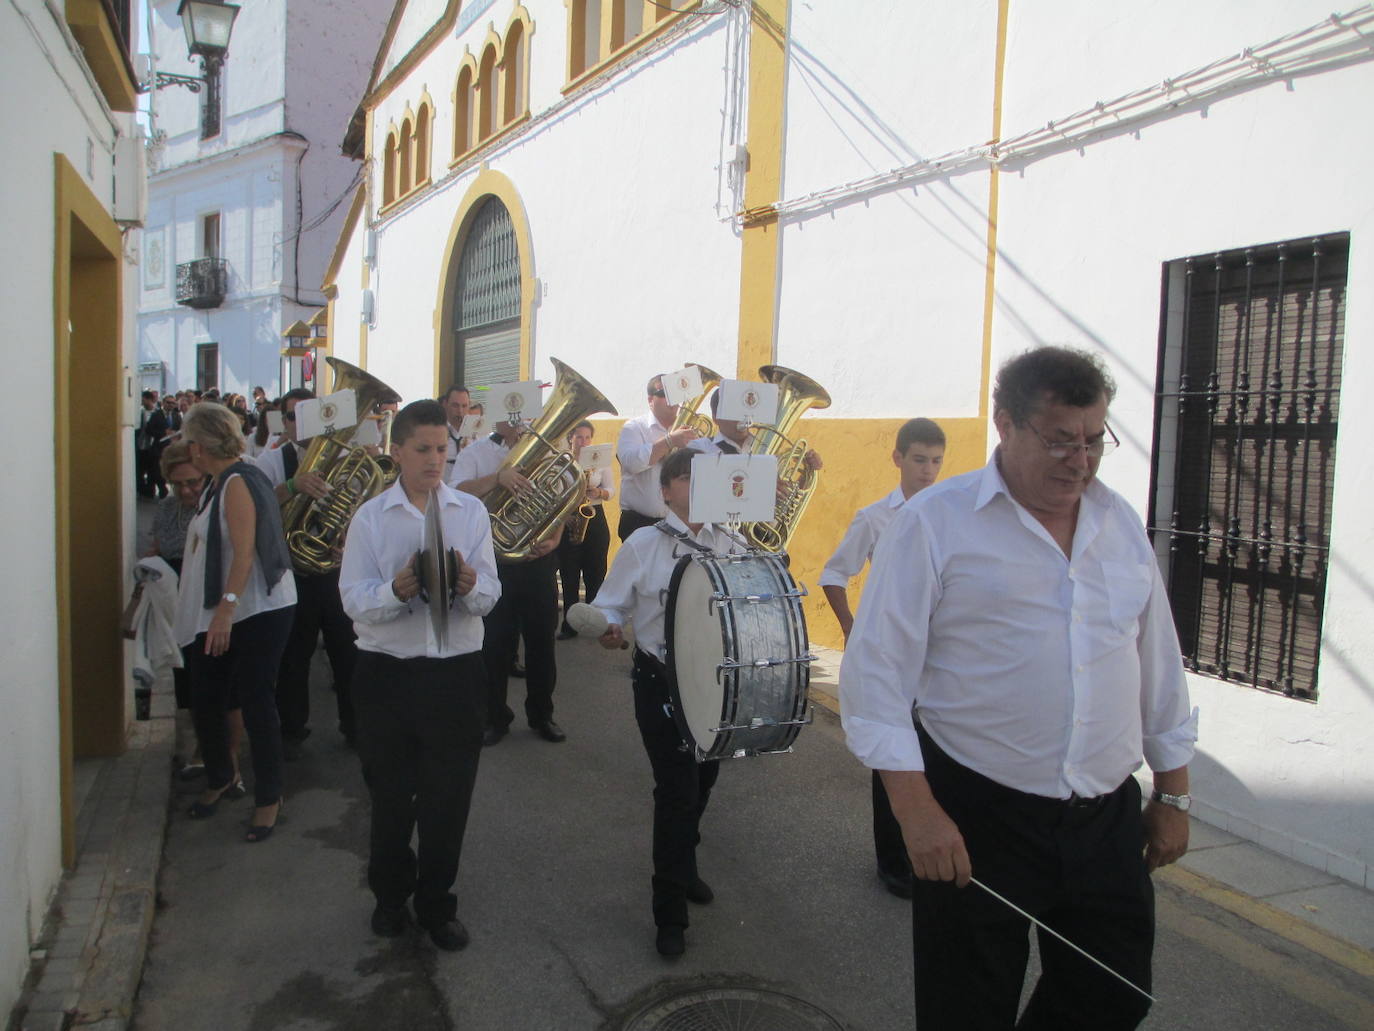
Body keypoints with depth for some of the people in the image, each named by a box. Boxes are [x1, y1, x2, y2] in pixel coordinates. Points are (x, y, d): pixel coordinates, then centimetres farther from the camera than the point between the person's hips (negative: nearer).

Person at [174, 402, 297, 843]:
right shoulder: (218, 483, 13)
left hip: (257, 611, -9)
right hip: (217, 613, 9)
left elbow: (244, 551, -25)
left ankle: (269, 798, 12)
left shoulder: (238, 483, -16)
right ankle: (220, 777, 36)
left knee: (255, 703, -2)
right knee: (205, 699, 14)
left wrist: (227, 608, -31)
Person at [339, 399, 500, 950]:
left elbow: (489, 595, -4)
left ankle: (437, 905, 30)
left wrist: (469, 586, -27)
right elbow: (353, 600, -8)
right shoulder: (370, 517, 0)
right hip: (386, 673, 0)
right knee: (390, 794, 16)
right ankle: (391, 894, 39)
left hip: (457, 673, 0)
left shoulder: (471, 511, 1)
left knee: (448, 797, 10)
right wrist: (396, 590, -28)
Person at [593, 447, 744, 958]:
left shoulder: (733, 546, 0)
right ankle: (670, 913, 10)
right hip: (661, 682, -4)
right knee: (678, 790, -6)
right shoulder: (643, 545, -8)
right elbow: (608, 605, -6)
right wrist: (609, 629, -27)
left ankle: (682, 866, 47)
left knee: (703, 781, 19)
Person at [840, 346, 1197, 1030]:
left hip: (1108, 818, 5)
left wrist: (1173, 794, 17)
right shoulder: (935, 523, -10)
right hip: (977, 819, -5)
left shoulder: (1120, 523, 8)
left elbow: (1159, 662, 15)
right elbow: (874, 676, -12)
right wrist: (917, 811, -18)